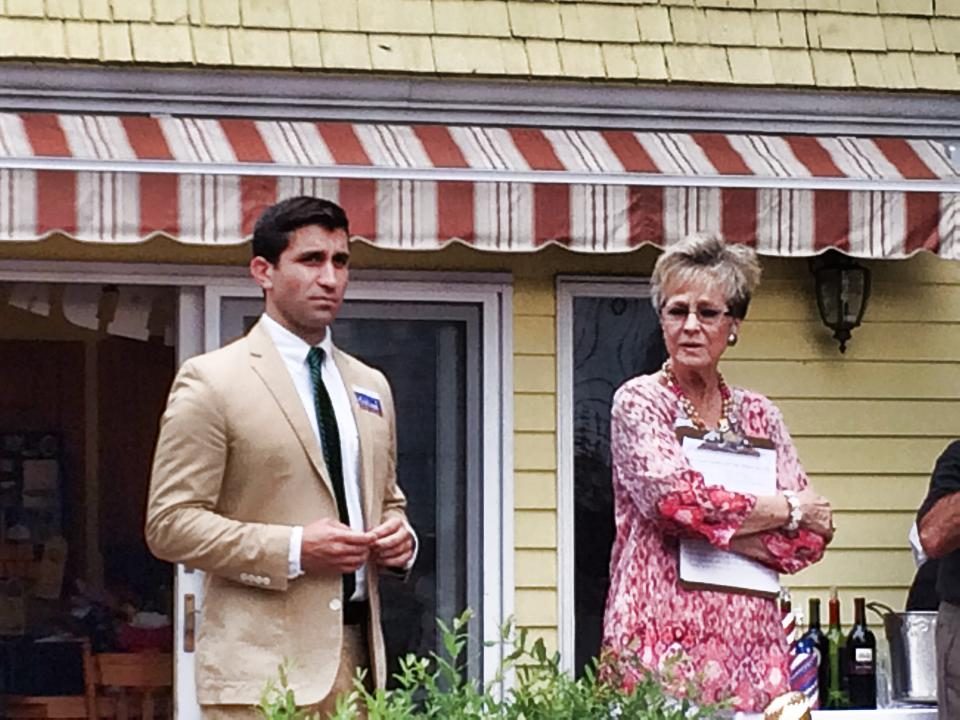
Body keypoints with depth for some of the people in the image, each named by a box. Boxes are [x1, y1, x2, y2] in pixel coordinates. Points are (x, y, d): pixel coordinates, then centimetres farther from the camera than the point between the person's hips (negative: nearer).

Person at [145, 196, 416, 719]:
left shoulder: (371, 386, 18)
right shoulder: (210, 381, -2)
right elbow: (170, 524, -7)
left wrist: (399, 537, 4)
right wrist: (293, 550, -16)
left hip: (358, 652, 6)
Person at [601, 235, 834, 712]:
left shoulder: (759, 416, 14)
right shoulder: (639, 403, 2)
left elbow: (810, 539, 7)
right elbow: (678, 500, -15)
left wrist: (721, 532, -10)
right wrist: (787, 509, -4)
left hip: (749, 642, 4)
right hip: (663, 638, -4)